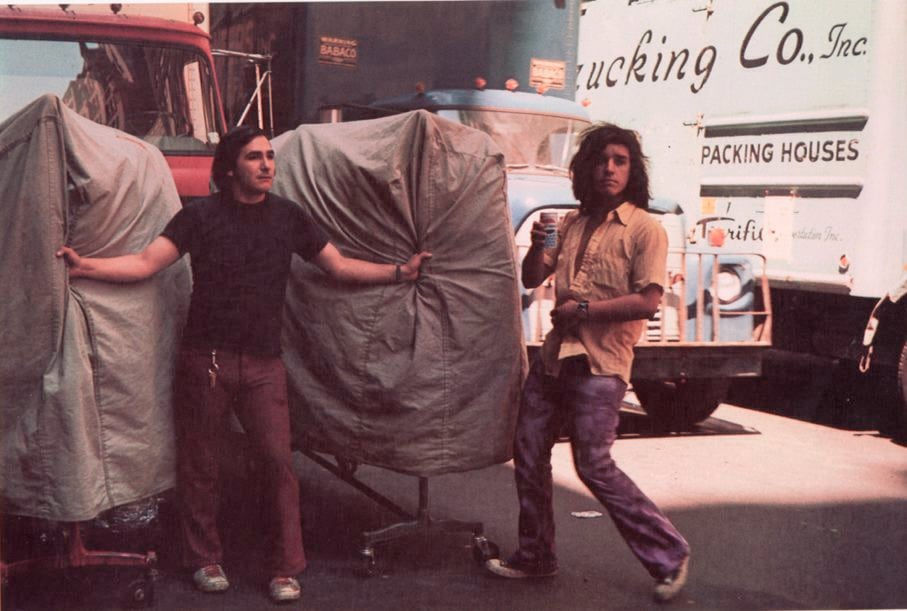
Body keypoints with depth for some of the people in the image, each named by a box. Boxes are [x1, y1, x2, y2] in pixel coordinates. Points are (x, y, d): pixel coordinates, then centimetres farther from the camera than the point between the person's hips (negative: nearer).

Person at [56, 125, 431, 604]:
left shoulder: (288, 217, 7)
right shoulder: (200, 216, -1)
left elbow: (340, 266, 12)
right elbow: (145, 264, -8)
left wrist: (399, 272, 3)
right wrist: (84, 266, -22)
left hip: (263, 364, 2)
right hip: (205, 360, -1)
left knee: (278, 461, -4)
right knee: (200, 464, 6)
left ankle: (286, 568, 7)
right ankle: (205, 559, 24)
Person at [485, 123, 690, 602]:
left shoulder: (644, 229, -7)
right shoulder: (572, 224, 13)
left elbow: (647, 302, -16)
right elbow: (532, 279, 14)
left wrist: (584, 309, -16)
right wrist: (537, 245, -6)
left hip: (600, 364, -7)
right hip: (554, 355, 7)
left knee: (594, 467, -8)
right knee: (528, 454, 11)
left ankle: (668, 554, 7)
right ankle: (535, 555, 27)